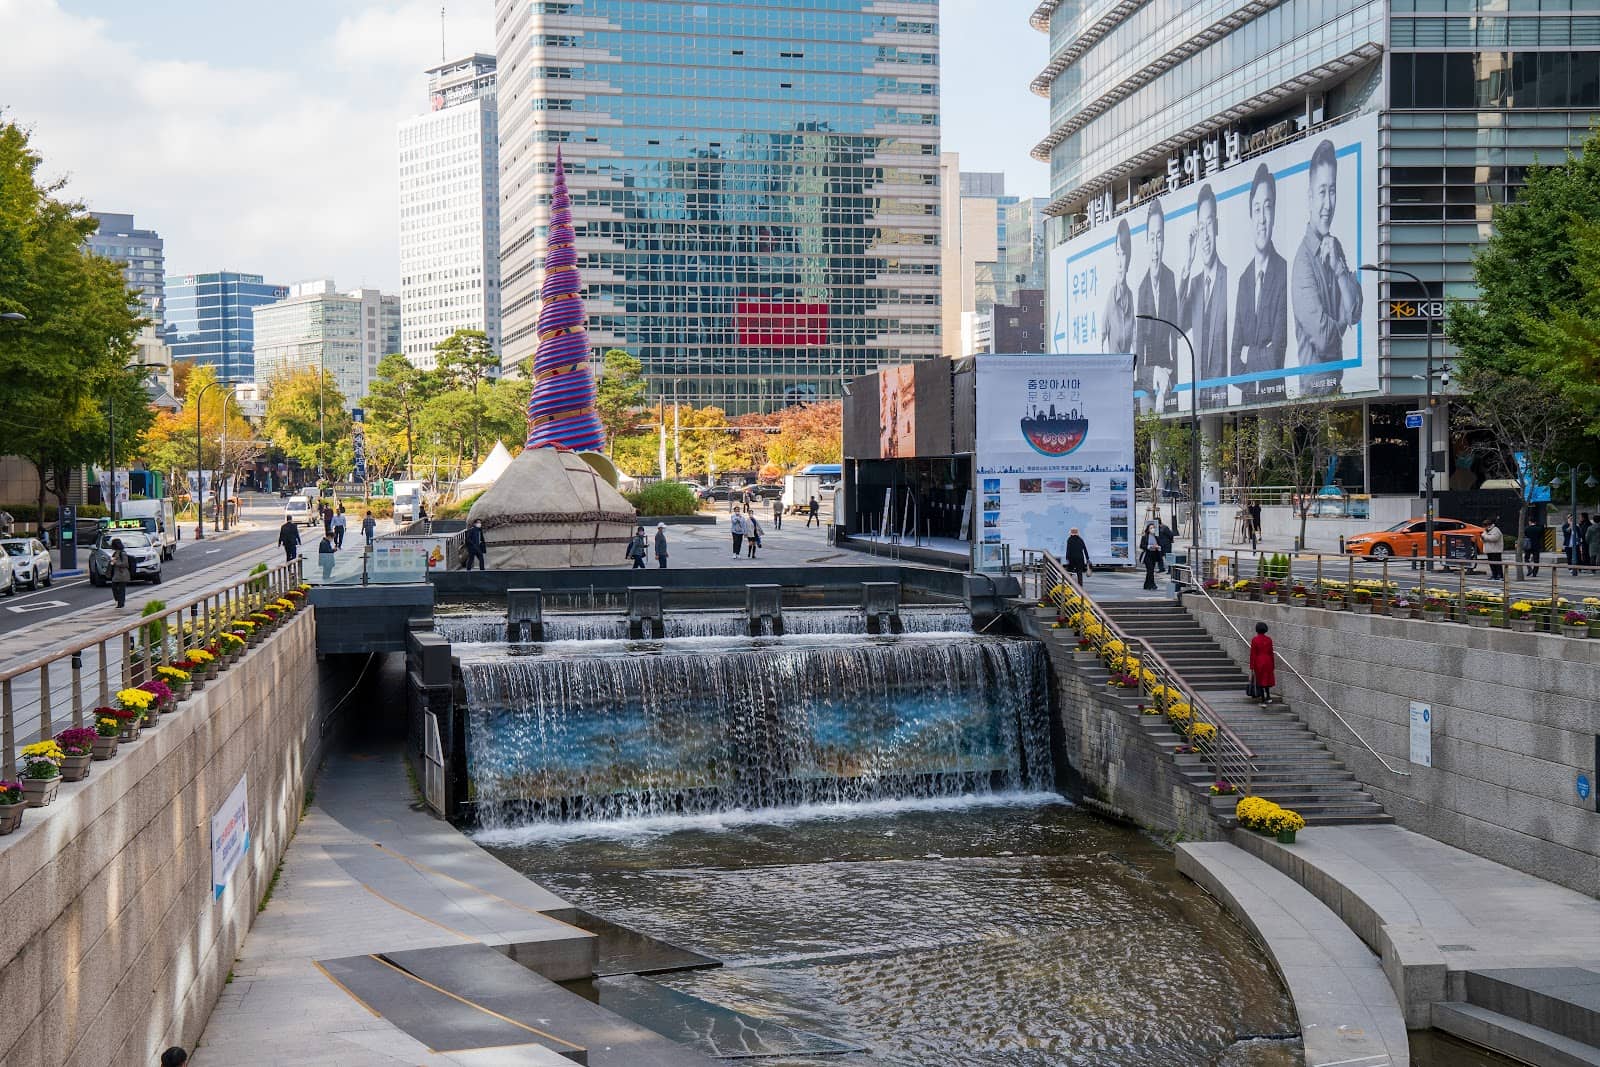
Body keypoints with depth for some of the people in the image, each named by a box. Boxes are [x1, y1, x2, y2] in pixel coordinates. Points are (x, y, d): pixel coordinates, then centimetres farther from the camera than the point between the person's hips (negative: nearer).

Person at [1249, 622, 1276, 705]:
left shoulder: (1254, 640, -10)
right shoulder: (1269, 640, 0)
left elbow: (1252, 654, -9)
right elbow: (1271, 653, 4)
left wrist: (1252, 667, -5)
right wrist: (1273, 666, 12)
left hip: (1258, 662, -3)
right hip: (1268, 662, 3)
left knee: (1260, 680, 5)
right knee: (1267, 679, 20)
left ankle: (1263, 700, 4)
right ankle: (1268, 696, 15)